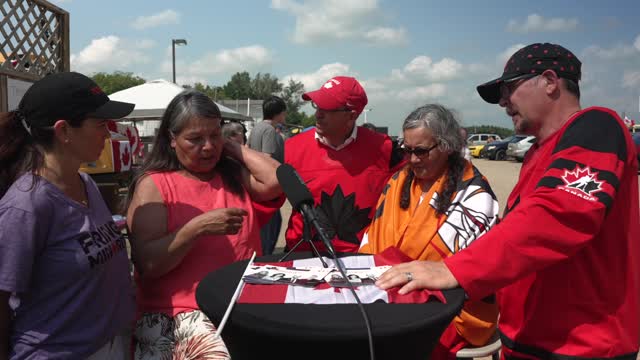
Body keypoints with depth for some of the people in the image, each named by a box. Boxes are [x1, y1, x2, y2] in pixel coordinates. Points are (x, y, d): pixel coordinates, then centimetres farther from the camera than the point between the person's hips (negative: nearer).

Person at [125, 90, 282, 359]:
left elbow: (275, 180, -9)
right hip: (178, 312, -4)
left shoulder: (234, 173, 11)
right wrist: (198, 227, -20)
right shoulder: (153, 185, -1)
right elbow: (147, 264, -9)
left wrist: (231, 146, 1)